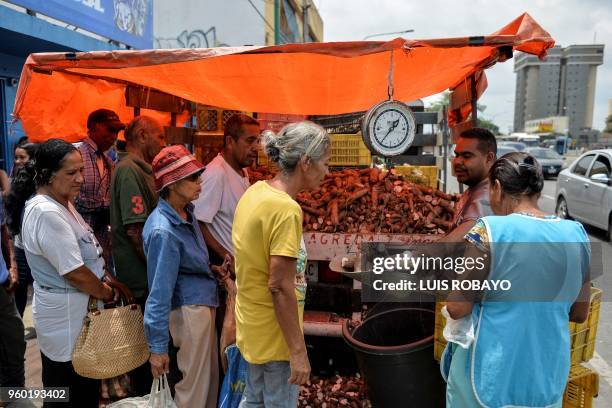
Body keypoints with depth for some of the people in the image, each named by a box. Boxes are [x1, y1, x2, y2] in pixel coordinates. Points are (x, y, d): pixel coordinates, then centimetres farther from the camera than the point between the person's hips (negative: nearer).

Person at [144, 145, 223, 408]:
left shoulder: (187, 211, 1)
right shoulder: (163, 231, -26)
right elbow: (159, 292, -23)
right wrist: (157, 347, -19)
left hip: (204, 302, 9)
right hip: (190, 308, -9)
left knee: (210, 376, 24)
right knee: (195, 384, 9)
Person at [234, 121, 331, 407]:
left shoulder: (255, 192, 1)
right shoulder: (285, 209, -26)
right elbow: (280, 287, -26)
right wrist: (298, 350, -18)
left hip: (253, 327, 8)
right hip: (275, 334, -8)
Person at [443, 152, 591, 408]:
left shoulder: (488, 231, -19)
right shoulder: (576, 234, -3)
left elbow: (456, 309, -15)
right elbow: (579, 313, 7)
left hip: (491, 374, -4)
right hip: (549, 377, 4)